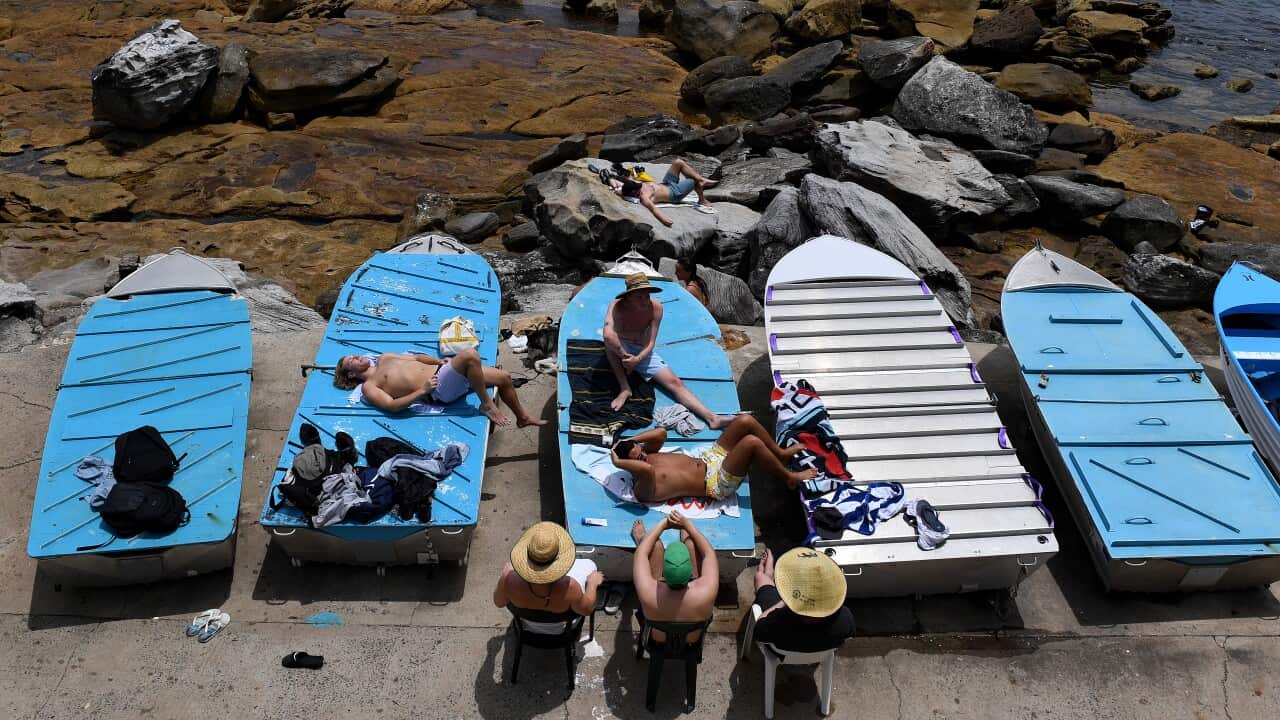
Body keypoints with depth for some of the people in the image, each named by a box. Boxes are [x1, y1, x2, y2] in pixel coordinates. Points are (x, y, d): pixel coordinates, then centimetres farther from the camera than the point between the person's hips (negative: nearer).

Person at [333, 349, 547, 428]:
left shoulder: (383, 358, 24)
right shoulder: (369, 387, 2)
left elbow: (416, 357, 28)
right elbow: (392, 405, -13)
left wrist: (439, 361, 11)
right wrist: (422, 391, -19)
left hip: (441, 370, 8)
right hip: (439, 390, -8)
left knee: (504, 377, 6)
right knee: (470, 355, -33)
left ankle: (523, 417, 25)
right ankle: (486, 405, -17)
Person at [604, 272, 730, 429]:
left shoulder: (656, 308, -13)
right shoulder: (617, 306, -20)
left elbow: (650, 343, -13)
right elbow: (608, 335, -39)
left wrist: (637, 359, -30)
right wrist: (624, 356, -37)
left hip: (643, 353, 2)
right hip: (619, 350, -2)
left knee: (675, 383, -15)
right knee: (611, 338, -38)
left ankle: (711, 418, -24)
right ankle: (624, 388, -28)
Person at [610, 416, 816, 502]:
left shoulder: (647, 454, 3)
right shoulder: (644, 490, -24)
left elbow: (661, 433, 2)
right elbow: (646, 470, -46)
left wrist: (627, 442, -4)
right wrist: (618, 463, -33)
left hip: (708, 459, 9)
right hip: (717, 483, -9)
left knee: (745, 421, -7)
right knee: (751, 442, -27)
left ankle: (781, 454, 16)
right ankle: (789, 478, -2)